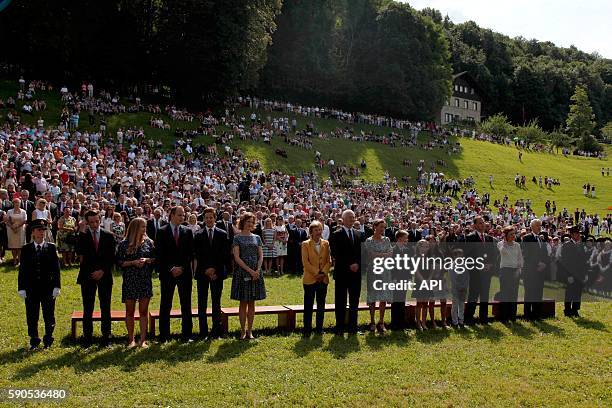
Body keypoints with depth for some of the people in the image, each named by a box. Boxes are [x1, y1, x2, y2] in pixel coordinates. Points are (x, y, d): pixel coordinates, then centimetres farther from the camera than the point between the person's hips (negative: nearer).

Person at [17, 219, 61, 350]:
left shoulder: (51, 247, 0)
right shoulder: (26, 249, 3)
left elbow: (56, 268, -1)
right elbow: (22, 269, 3)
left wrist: (57, 286, -6)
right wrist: (21, 288, -3)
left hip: (48, 288, -1)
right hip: (31, 289, 1)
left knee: (49, 316, 6)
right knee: (32, 317, 8)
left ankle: (48, 340, 21)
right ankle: (34, 341, 23)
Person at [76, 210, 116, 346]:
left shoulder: (108, 236, 4)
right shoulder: (82, 235, 1)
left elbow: (112, 258, 3)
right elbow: (79, 251, -16)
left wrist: (103, 271, -8)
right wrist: (82, 233, -19)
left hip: (104, 276, 1)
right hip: (88, 276, -1)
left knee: (105, 308, 5)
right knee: (87, 309, 4)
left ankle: (106, 337, 13)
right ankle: (87, 338, 12)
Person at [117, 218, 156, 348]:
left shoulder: (148, 242, 6)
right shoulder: (124, 244, -1)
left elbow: (155, 258, 10)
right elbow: (119, 262, -2)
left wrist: (146, 260, -9)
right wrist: (133, 262, -15)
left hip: (145, 280, 2)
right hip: (129, 281, -2)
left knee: (143, 311, 4)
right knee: (130, 311, 6)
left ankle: (143, 340, 11)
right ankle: (131, 340, 17)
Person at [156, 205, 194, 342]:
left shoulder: (187, 231, 7)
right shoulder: (162, 232, 1)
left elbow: (190, 253, 5)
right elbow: (160, 254, -3)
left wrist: (181, 268, -6)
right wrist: (171, 268, -11)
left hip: (185, 272, 2)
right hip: (167, 273, -2)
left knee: (186, 305, 4)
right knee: (165, 305, 4)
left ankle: (186, 334, 11)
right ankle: (164, 335, 11)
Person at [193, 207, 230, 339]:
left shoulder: (222, 234, 4)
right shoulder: (198, 235, 5)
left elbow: (224, 254, 0)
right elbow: (196, 255, 0)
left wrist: (215, 269, -8)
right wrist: (206, 269, -9)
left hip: (217, 273, 0)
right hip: (202, 273, 0)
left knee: (216, 303, 3)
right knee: (202, 303, 2)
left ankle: (216, 331, 8)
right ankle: (203, 332, 8)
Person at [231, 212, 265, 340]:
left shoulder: (257, 238, 11)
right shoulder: (237, 238, -1)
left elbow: (261, 256, 7)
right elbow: (237, 257, -8)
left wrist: (257, 270, -10)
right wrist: (250, 270, -14)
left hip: (256, 273, 3)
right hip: (242, 272, -3)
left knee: (252, 303, 7)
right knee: (243, 303, 2)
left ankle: (249, 330, 15)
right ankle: (243, 331, 10)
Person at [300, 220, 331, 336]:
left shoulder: (326, 243, 7)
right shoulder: (305, 244, -2)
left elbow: (329, 260, 4)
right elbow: (305, 262, -7)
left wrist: (323, 273, -10)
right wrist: (316, 274, -13)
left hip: (323, 279, 3)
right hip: (310, 279, -3)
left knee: (321, 305, 9)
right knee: (308, 305, 1)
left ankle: (319, 328, 18)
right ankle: (307, 329, 9)